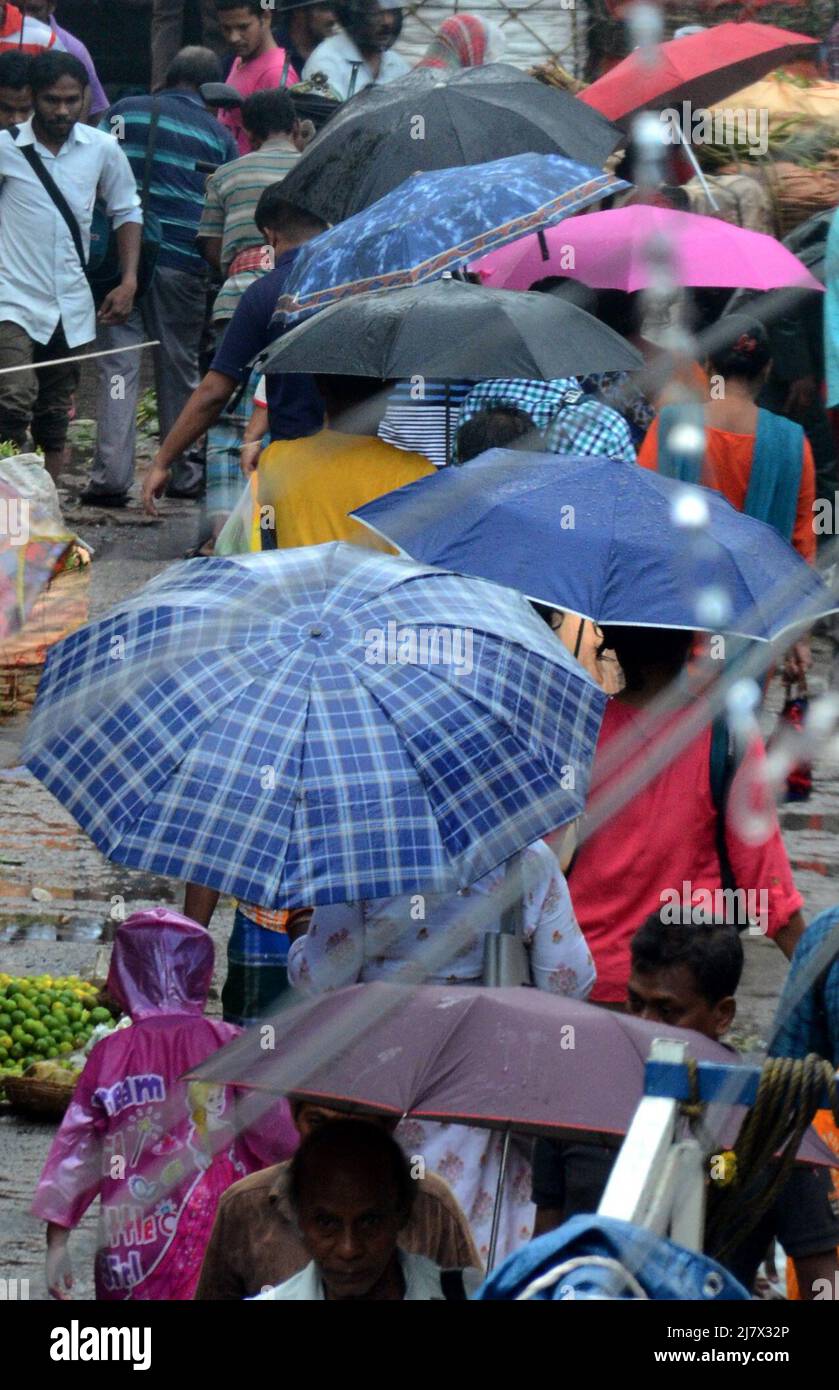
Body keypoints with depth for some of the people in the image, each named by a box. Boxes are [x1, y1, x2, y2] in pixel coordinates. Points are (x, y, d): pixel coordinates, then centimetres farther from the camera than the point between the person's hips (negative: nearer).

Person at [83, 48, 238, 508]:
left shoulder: (126, 112, 8)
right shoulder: (218, 135, 8)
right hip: (185, 263, 0)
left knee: (118, 363, -1)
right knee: (180, 367, 12)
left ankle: (111, 475, -11)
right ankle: (184, 473, 20)